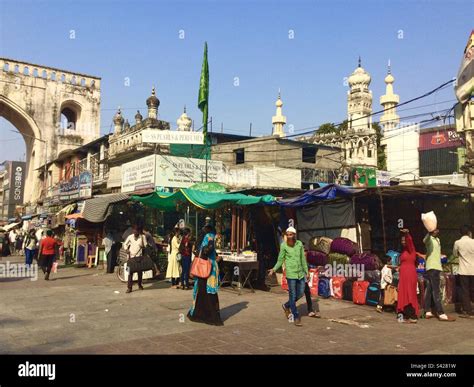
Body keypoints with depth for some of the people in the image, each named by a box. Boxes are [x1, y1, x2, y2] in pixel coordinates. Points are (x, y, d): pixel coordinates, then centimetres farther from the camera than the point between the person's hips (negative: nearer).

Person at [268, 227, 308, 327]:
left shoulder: (300, 244, 5)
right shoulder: (284, 245, -5)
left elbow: (303, 259, 12)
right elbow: (280, 260, 0)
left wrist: (306, 271, 14)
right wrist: (274, 269, -12)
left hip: (300, 273, 5)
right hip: (291, 273, -4)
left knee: (300, 293, 11)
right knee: (292, 295, 0)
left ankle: (287, 306, 35)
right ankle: (296, 317, 12)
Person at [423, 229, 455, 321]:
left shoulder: (437, 239, 19)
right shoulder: (429, 239, -12)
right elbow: (425, 240, -38)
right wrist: (430, 233, -58)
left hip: (436, 267, 9)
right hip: (432, 267, -9)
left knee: (429, 290, 10)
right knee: (436, 291, -11)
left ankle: (428, 312, 13)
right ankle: (441, 314, -14)